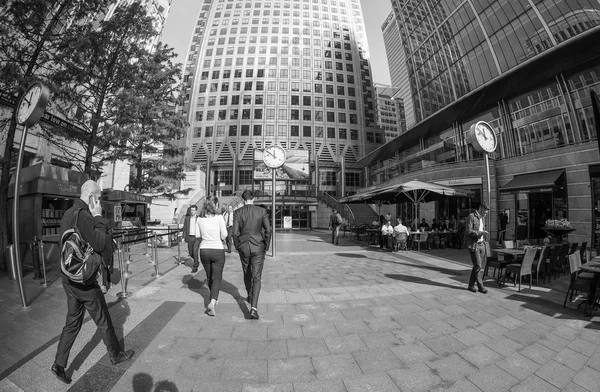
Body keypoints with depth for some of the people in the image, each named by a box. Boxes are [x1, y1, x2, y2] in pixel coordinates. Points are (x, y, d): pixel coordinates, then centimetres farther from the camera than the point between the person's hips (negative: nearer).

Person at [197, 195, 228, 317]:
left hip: (204, 250, 4)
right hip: (217, 250, -4)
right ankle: (212, 302, -10)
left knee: (209, 277, 21)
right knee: (217, 278, 6)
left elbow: (198, 235, 4)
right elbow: (224, 236, -10)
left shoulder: (200, 219, -2)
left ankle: (214, 299, 38)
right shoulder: (219, 218, -13)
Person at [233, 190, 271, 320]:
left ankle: (250, 296, 46)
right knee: (256, 278, 3)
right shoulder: (262, 211, -6)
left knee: (247, 274, 24)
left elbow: (235, 232, -7)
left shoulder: (237, 212, -4)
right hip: (258, 248, -1)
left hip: (243, 247, 2)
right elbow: (268, 230, -9)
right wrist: (266, 246, 4)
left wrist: (237, 246, 9)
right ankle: (253, 308, -8)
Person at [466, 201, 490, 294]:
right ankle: (480, 286, 6)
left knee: (477, 266, 10)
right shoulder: (471, 216, -9)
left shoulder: (482, 218, 15)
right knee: (478, 266, -5)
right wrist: (480, 233, -21)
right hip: (473, 245, -8)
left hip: (481, 244, 8)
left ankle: (471, 285, 19)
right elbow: (469, 231, -15)